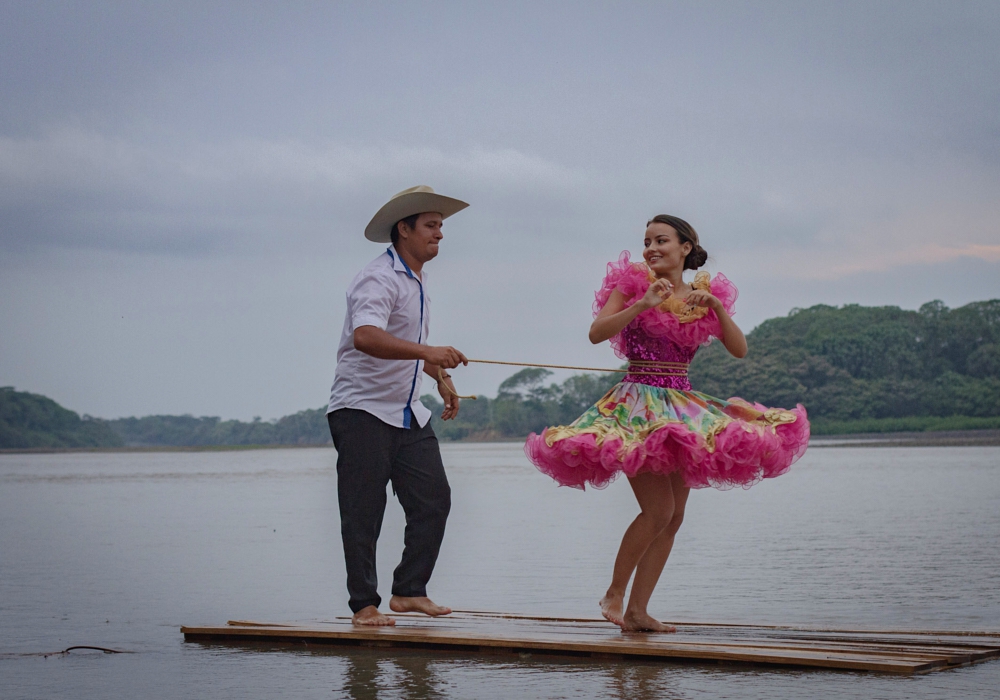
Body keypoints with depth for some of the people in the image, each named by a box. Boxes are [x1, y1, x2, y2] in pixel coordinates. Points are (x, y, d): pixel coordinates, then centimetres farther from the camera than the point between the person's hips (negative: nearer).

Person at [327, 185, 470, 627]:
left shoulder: (417, 280, 14)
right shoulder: (379, 279, -17)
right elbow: (366, 337, -36)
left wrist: (442, 377, 20)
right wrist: (428, 352, -46)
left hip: (408, 414, 9)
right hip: (362, 411, -9)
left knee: (433, 499, 1)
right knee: (363, 512, -4)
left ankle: (409, 590, 10)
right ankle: (364, 604, 4)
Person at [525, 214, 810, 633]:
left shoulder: (706, 294, 11)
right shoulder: (633, 284, -1)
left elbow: (739, 350, 2)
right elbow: (596, 333, -14)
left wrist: (717, 308, -11)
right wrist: (643, 304, -21)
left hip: (684, 407, 6)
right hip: (637, 403, -6)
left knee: (674, 516, 3)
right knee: (658, 510, -16)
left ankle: (637, 610, 8)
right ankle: (614, 593, 0)